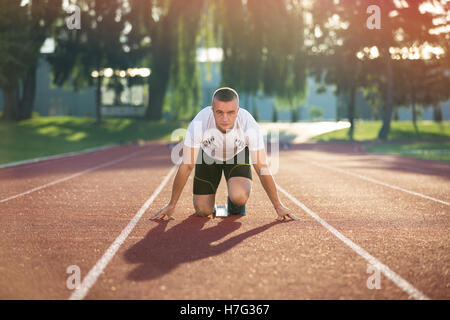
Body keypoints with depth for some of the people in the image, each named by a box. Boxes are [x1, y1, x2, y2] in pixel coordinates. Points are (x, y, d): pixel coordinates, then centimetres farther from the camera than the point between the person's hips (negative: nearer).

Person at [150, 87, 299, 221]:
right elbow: (186, 166, -26)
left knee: (239, 198, -27)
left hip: (237, 155, 0)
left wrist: (278, 206, -23)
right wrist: (171, 205, -22)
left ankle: (235, 205, 10)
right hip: (208, 155, 1)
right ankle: (210, 205, 29)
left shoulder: (250, 126, -36)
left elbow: (262, 168, -26)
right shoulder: (198, 124, -36)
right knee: (202, 211, -6)